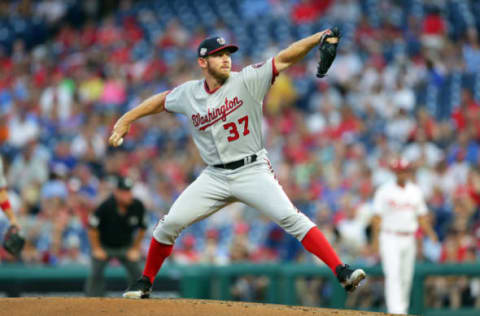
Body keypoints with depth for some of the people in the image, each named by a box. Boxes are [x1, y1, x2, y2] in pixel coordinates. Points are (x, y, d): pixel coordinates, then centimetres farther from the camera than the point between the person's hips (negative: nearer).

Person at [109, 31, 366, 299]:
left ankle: (341, 272, -25)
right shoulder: (189, 94, 3)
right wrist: (125, 120, 21)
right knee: (170, 224, -3)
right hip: (215, 176, 4)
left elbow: (284, 59, -17)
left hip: (252, 171, -3)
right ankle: (145, 282, 18)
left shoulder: (247, 81, -8)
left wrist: (318, 37, -28)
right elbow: (161, 101, 22)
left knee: (290, 218, -21)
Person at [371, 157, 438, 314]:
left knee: (406, 277, 8)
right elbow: (377, 216, -5)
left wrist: (430, 233, -2)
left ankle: (403, 310, 21)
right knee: (393, 275, -16)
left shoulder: (415, 191, 10)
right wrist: (376, 239, -13)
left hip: (409, 240, 5)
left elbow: (422, 216, 13)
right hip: (390, 239, -5)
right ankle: (396, 312, -24)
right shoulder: (385, 191, -3)